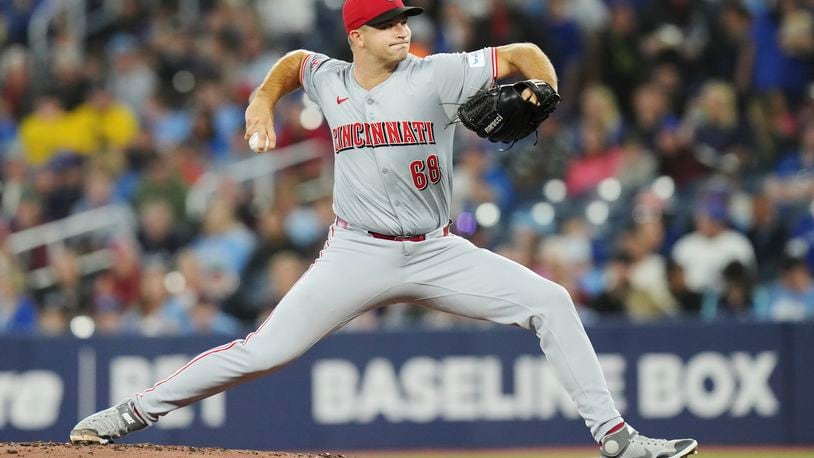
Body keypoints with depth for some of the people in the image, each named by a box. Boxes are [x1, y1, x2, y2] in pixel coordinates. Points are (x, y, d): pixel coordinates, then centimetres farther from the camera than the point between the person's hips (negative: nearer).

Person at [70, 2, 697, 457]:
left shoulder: (435, 76, -5)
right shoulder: (328, 81, 3)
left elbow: (526, 54, -3)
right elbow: (294, 61, 28)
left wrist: (541, 93, -22)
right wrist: (265, 99, 11)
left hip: (435, 255, 0)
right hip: (357, 256, 0)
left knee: (548, 301, -14)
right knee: (262, 351, -10)